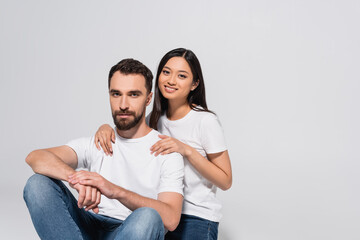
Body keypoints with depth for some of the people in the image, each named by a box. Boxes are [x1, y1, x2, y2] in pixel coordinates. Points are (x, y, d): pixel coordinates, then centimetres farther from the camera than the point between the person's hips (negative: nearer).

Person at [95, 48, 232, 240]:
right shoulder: (156, 118, 5)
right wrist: (106, 128, -10)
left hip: (197, 219, -5)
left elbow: (225, 181, -11)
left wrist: (187, 150, -21)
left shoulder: (205, 121, -12)